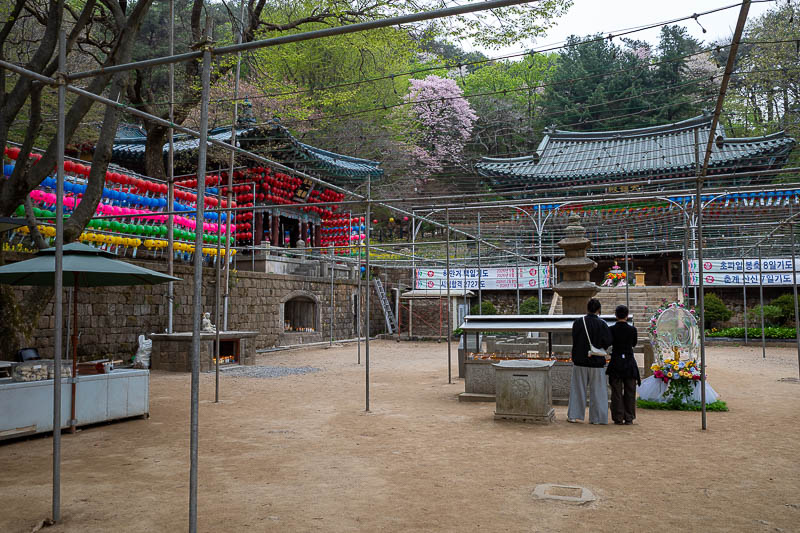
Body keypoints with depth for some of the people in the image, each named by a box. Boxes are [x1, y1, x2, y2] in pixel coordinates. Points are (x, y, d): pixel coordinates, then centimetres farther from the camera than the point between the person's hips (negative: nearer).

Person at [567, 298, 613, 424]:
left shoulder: (578, 322, -7)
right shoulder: (601, 324, -9)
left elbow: (574, 339, -4)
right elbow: (608, 341, -12)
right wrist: (598, 347, 7)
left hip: (580, 360, 1)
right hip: (596, 362, -1)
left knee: (578, 388, 11)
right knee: (597, 390, 9)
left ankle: (574, 415, 14)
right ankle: (597, 417, 10)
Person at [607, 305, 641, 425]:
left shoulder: (611, 329, -8)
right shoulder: (632, 329, -7)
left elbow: (609, 343, 0)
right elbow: (634, 343, 7)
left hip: (616, 362, 0)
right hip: (629, 362, 0)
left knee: (617, 392, 6)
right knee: (629, 392, 9)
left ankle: (618, 418, 6)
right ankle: (629, 418, 11)